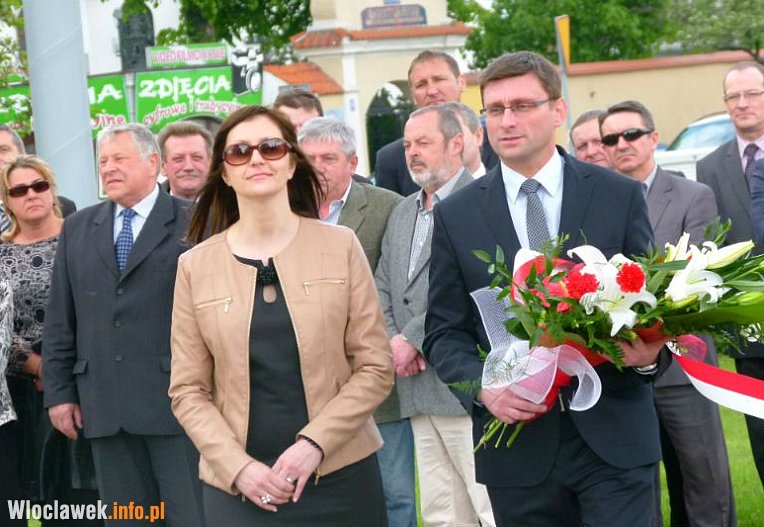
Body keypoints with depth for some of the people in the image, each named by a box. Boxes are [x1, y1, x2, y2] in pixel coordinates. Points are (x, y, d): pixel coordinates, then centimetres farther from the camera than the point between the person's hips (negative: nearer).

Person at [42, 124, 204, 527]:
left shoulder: (193, 222, -1)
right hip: (104, 407, 5)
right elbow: (60, 320, 14)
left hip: (175, 399, -4)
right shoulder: (77, 229, 14)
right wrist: (59, 391, 8)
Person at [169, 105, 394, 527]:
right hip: (238, 485, 0)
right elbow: (187, 391, 2)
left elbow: (375, 367, -1)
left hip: (341, 474, 0)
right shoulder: (196, 265, 2)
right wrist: (237, 467, -11)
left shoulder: (340, 246, 0)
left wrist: (314, 443, -12)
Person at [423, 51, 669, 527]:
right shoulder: (455, 216, 4)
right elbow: (445, 333, 6)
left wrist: (650, 355, -15)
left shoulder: (620, 196, 2)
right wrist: (482, 387, -13)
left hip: (614, 438, -1)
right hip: (518, 448, 1)